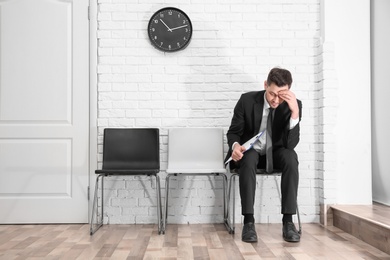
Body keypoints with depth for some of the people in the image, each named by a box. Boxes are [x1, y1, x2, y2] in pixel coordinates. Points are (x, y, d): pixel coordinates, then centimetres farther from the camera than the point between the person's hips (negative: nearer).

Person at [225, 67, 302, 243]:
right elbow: (233, 132, -4)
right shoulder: (247, 100, -15)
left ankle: (288, 221, -29)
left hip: (276, 153, 1)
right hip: (251, 151, -1)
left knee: (290, 157, -33)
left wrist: (295, 113, -35)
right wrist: (235, 145, -29)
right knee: (248, 159, -37)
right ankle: (248, 221, -33)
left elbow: (291, 144, -22)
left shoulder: (293, 105, -14)